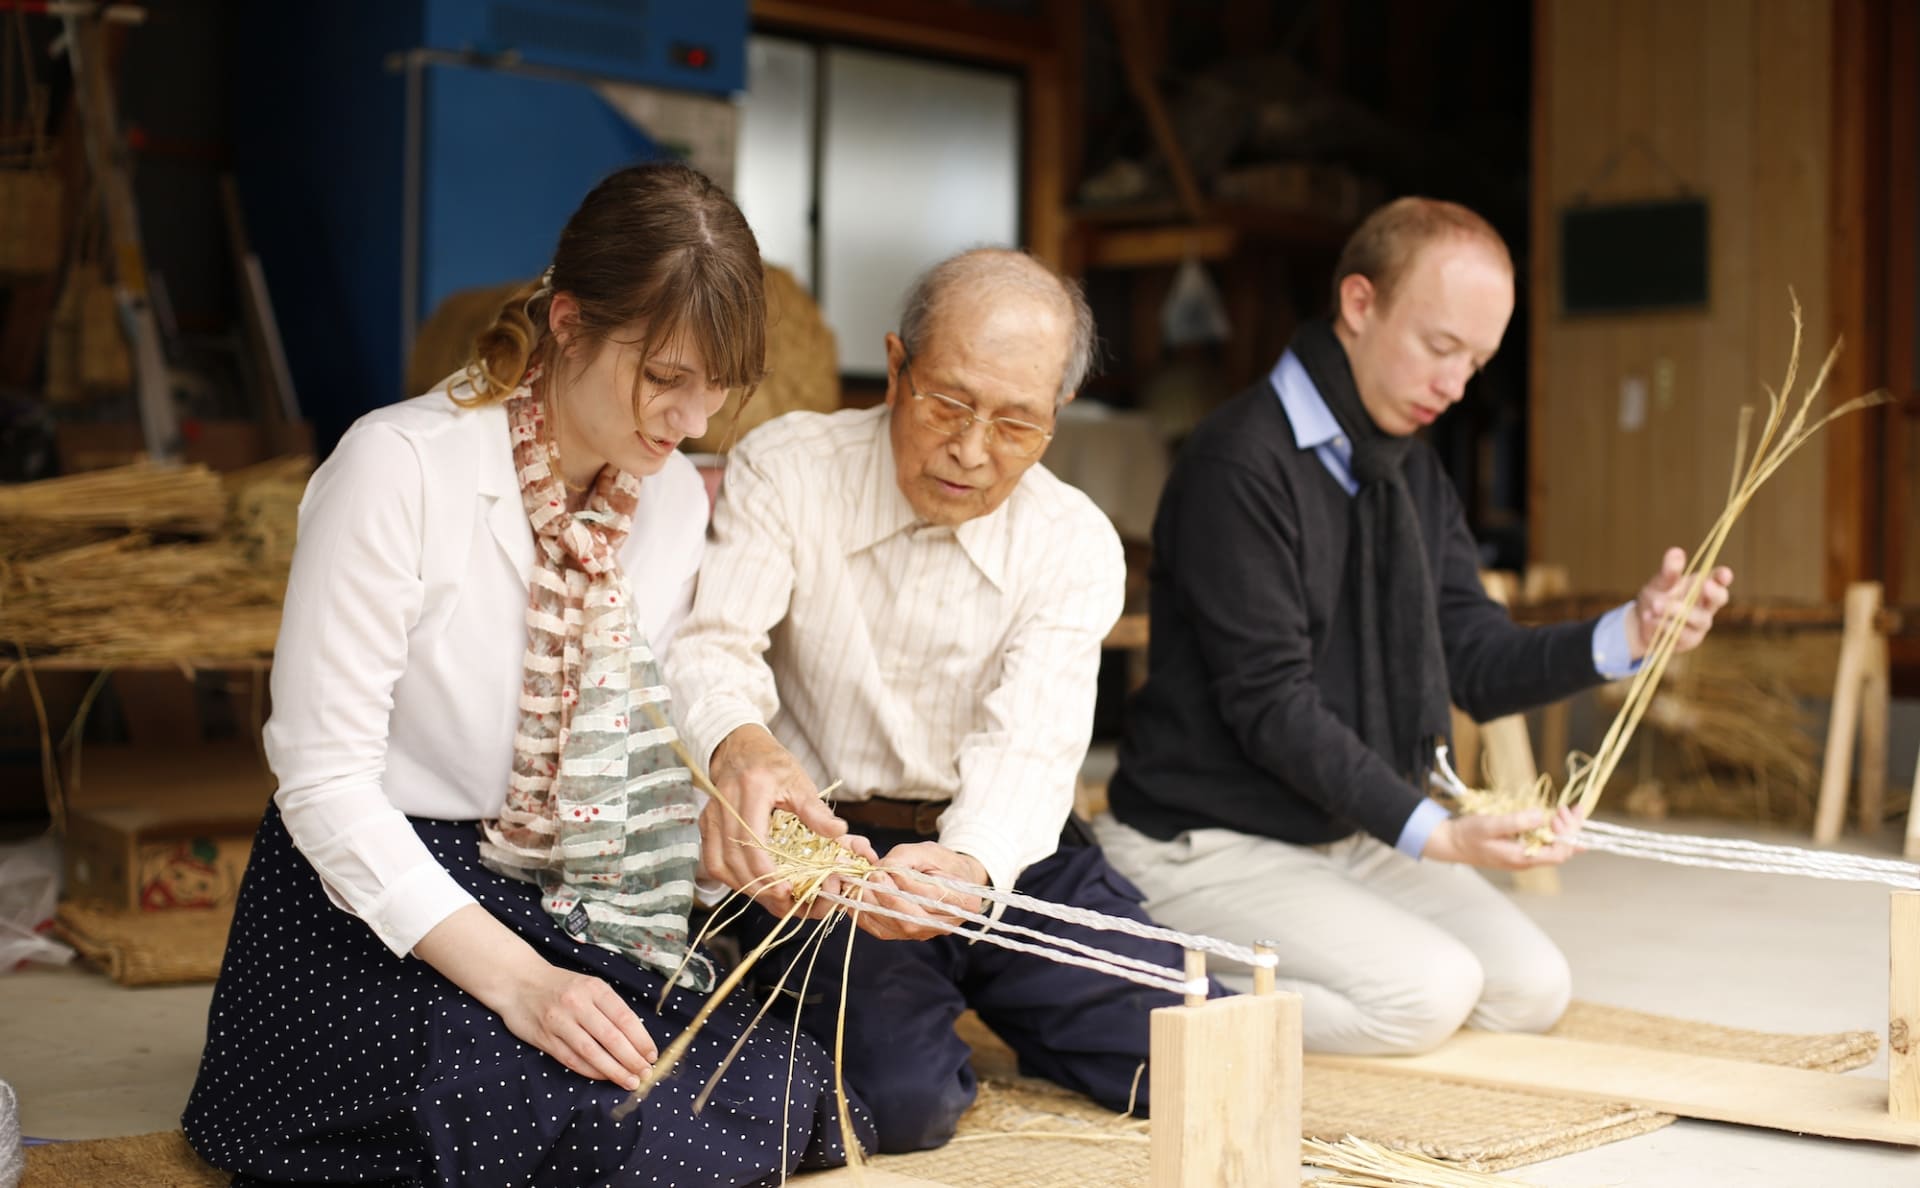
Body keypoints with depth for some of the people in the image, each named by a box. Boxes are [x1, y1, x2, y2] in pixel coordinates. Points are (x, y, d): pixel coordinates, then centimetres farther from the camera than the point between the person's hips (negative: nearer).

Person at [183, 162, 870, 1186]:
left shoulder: (678, 499, 4)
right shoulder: (399, 469, -17)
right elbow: (325, 782, -19)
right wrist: (514, 977, -27)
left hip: (573, 910, 6)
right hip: (375, 911, -6)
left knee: (793, 1097, -16)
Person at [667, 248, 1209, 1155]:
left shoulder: (1076, 544, -4)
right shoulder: (783, 471, -8)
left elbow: (1032, 741, -19)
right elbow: (711, 644, -21)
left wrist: (969, 864, -43)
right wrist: (737, 743, -47)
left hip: (1003, 851, 3)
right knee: (901, 1098, -28)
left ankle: (989, 1012, 17)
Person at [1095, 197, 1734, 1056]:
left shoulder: (1414, 476, 11)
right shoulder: (1240, 466, -19)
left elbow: (1476, 665, 4)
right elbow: (1270, 704, -22)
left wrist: (1628, 635, -13)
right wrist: (1434, 833, -28)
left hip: (1353, 836, 9)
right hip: (1210, 846, -9)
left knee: (1533, 988, -1)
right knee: (1427, 992, -23)